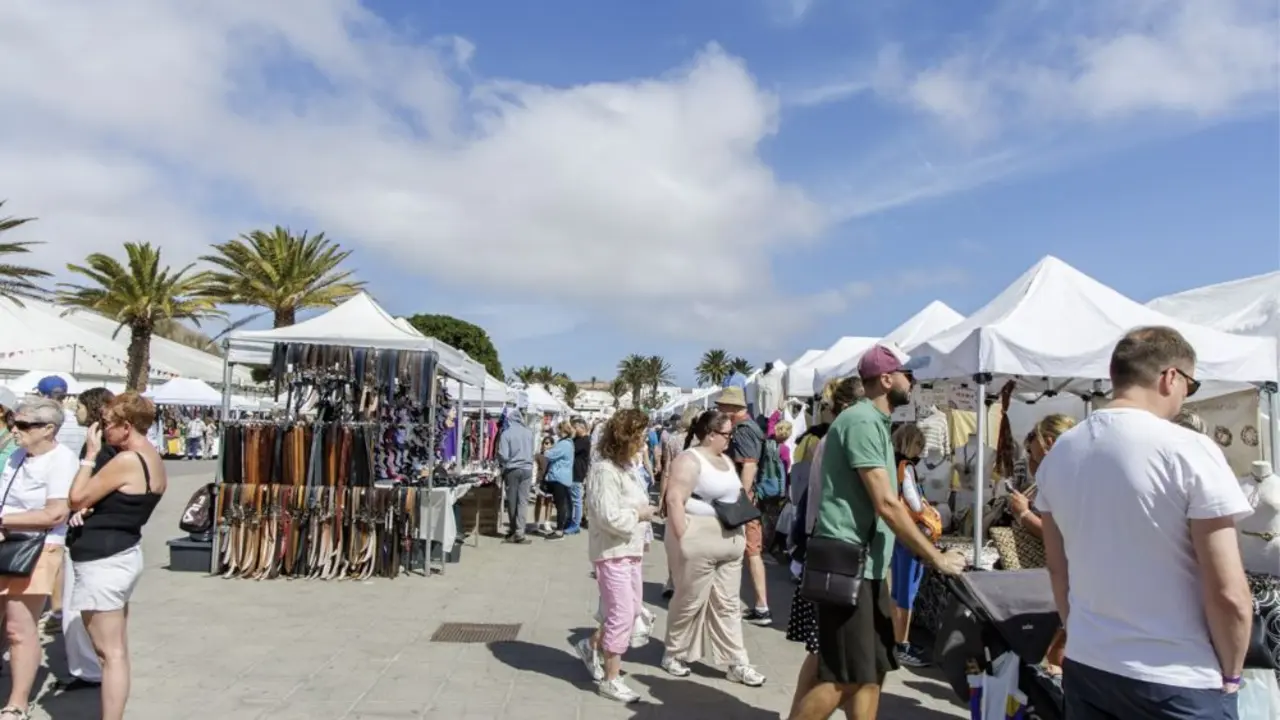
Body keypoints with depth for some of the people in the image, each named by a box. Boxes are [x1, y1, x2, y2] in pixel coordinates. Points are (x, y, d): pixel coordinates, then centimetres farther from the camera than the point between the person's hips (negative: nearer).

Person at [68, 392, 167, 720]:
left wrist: (90, 454, -8)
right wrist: (89, 510, 1)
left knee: (110, 653, -4)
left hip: (104, 562, -10)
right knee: (117, 650, 16)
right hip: (125, 555, 10)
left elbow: (77, 498, -13)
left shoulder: (126, 461, -21)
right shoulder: (156, 462, 9)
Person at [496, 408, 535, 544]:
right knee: (523, 501, 2)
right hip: (527, 469, 2)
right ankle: (519, 533, -4)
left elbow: (503, 455, -9)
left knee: (512, 501, 10)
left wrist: (503, 465, 11)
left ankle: (513, 531, 19)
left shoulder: (506, 434, -10)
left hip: (512, 470, -2)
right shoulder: (529, 432, 0)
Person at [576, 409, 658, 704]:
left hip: (630, 550, 10)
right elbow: (609, 517, -27)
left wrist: (644, 511, 5)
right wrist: (639, 515, -15)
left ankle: (592, 646, 37)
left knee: (633, 610, 17)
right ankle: (611, 680, 12)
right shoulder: (604, 471, -20)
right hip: (612, 553, -10)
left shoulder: (624, 467, 10)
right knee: (621, 615, -3)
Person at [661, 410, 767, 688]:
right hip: (697, 541, -8)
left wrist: (741, 533, 15)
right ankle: (673, 654, 23)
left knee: (727, 603, 10)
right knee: (690, 601, 5)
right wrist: (683, 541, -22)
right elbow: (674, 499, -20)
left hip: (729, 542, 8)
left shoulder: (725, 460, 13)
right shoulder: (689, 460, -14)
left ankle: (737, 663, 15)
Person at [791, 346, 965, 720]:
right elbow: (886, 504, -20)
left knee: (871, 672, 13)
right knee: (843, 679, -5)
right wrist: (936, 558, -13)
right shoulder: (861, 421, -16)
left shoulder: (875, 422, 16)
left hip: (867, 566, 10)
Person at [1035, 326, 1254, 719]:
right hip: (1177, 682, -5)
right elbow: (1229, 596, -16)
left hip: (1084, 667, 5)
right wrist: (1231, 673, 0)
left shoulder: (1059, 453, 0)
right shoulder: (1191, 451, -16)